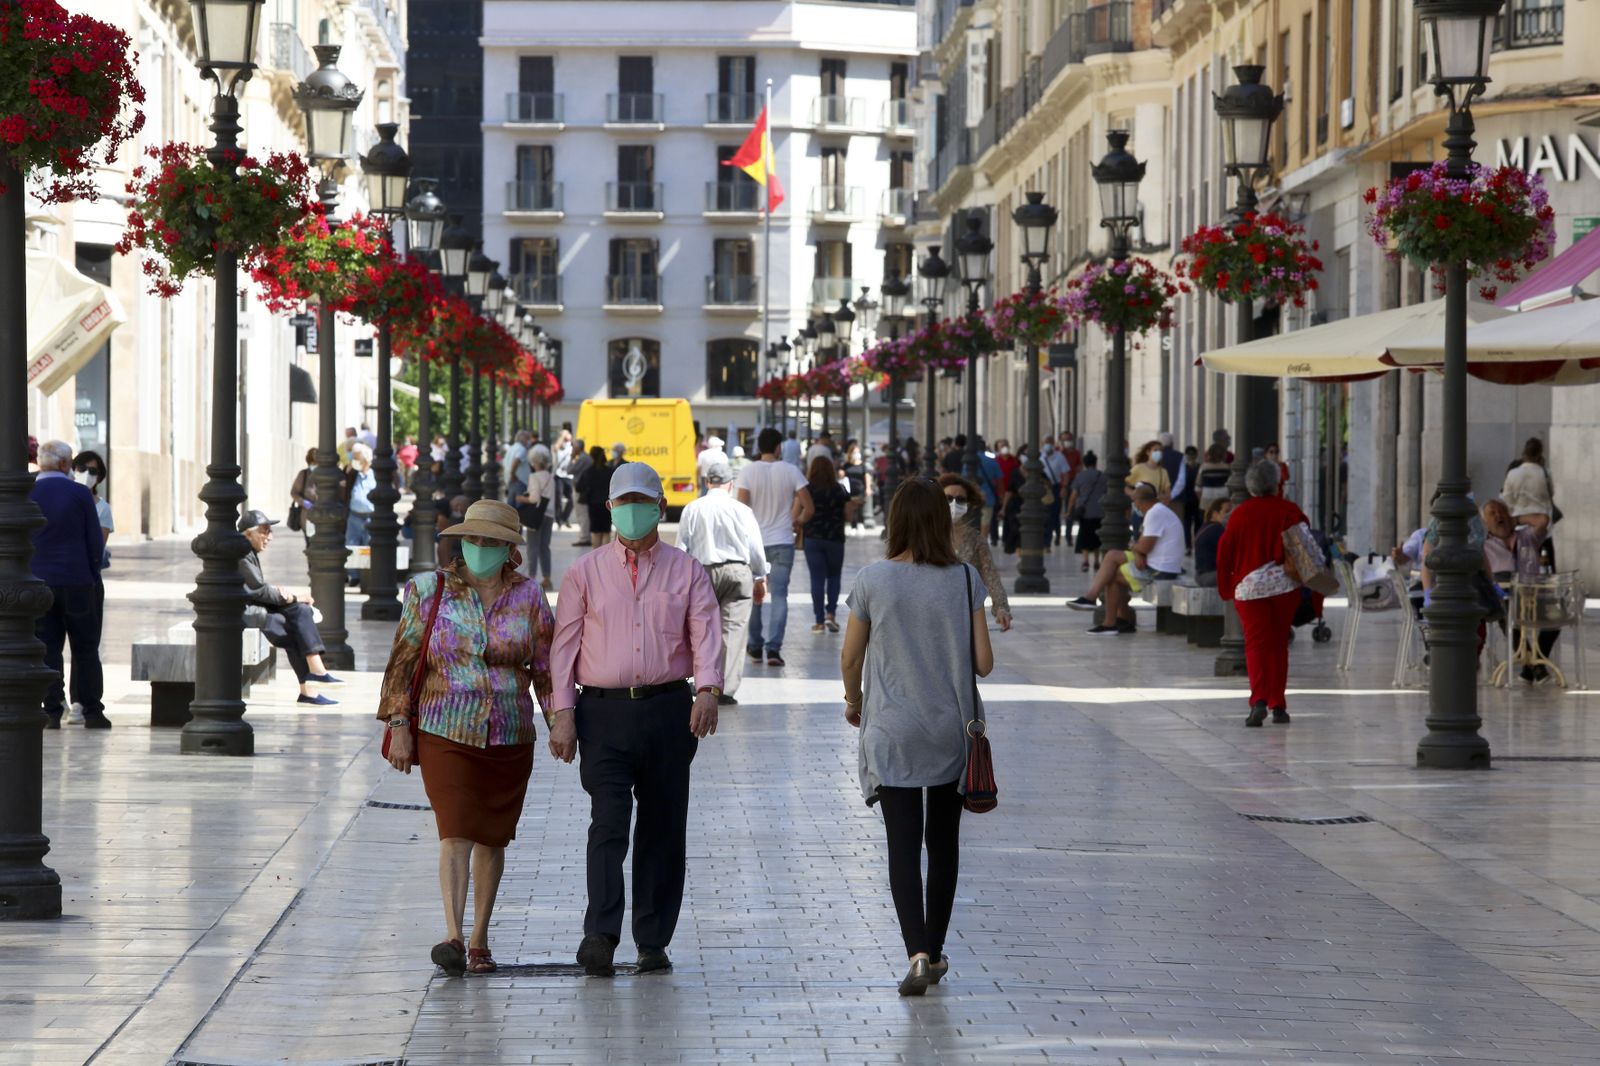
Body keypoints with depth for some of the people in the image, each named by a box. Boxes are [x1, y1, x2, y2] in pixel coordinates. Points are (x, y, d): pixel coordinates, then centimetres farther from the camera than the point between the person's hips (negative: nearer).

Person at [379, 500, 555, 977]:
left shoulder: (528, 598, 3)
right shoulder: (430, 592, 0)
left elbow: (548, 669, 5)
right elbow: (402, 663, 3)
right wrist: (398, 728, -2)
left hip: (509, 740, 2)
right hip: (446, 735, -2)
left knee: (492, 837, 9)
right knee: (455, 833, -14)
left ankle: (480, 939, 20)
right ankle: (453, 938, -23)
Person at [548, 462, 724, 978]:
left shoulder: (687, 572, 10)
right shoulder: (585, 573, 10)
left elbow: (706, 634, -1)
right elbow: (565, 645, 7)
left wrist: (708, 690, -20)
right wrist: (563, 713, -3)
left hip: (668, 709, 1)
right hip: (604, 709, -1)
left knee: (663, 828, 4)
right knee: (609, 823, -13)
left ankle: (653, 942, 10)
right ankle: (600, 935, -18)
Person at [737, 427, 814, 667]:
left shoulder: (748, 472, -5)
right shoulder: (790, 472, -3)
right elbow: (808, 506, -3)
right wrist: (799, 521, 17)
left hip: (754, 541, 0)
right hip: (782, 542, 0)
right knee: (779, 595, -2)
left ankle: (755, 646, 21)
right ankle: (773, 647, -15)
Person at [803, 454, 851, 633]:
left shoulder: (807, 490, -6)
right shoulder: (841, 490, -3)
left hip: (813, 538, -1)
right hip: (835, 538, 1)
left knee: (817, 578, 3)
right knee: (834, 576, 16)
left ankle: (819, 621, 2)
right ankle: (830, 613, 2)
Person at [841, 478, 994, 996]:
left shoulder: (873, 580, -9)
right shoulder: (965, 580, -6)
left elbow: (851, 657, 0)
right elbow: (984, 662, -5)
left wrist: (854, 701, 20)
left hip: (892, 730, -2)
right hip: (951, 728, 2)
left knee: (903, 844, -2)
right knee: (943, 841, 15)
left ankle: (917, 953, -17)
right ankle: (934, 951, 24)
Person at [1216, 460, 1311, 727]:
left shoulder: (1240, 514, -1)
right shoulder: (1289, 512, -3)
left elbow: (1225, 552, 3)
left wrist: (1226, 586, 14)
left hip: (1249, 585, -1)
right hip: (1284, 585, 1)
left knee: (1256, 644, -2)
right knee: (1279, 645, 12)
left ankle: (1259, 700, -22)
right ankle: (1278, 705, 14)